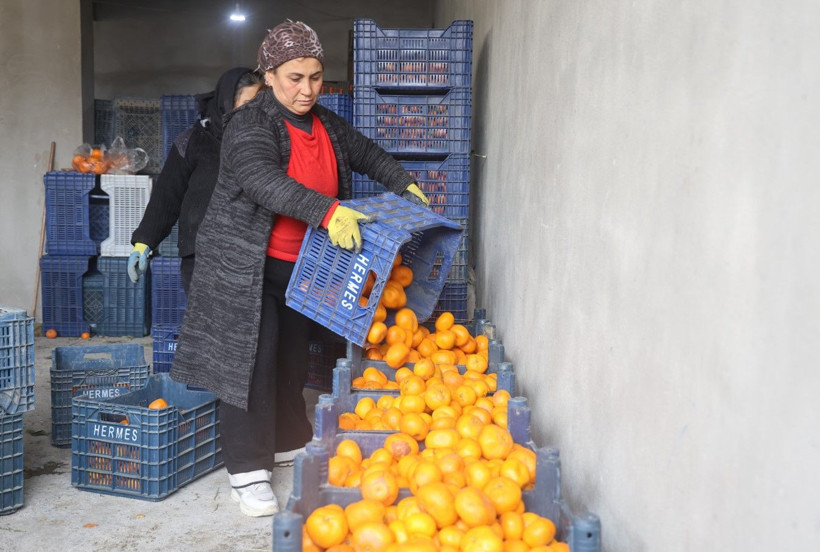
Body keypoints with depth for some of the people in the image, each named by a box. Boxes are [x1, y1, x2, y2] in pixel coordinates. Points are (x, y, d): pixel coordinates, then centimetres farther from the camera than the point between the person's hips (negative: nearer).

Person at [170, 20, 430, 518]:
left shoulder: (327, 124, 8)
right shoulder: (250, 124, -16)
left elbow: (367, 153, 25)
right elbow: (264, 181, -34)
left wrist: (404, 184, 13)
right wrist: (326, 211, -46)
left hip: (301, 266, 7)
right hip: (245, 265, -7)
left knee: (293, 358, 15)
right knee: (253, 359, -8)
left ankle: (292, 440, 33)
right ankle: (248, 471, 1)